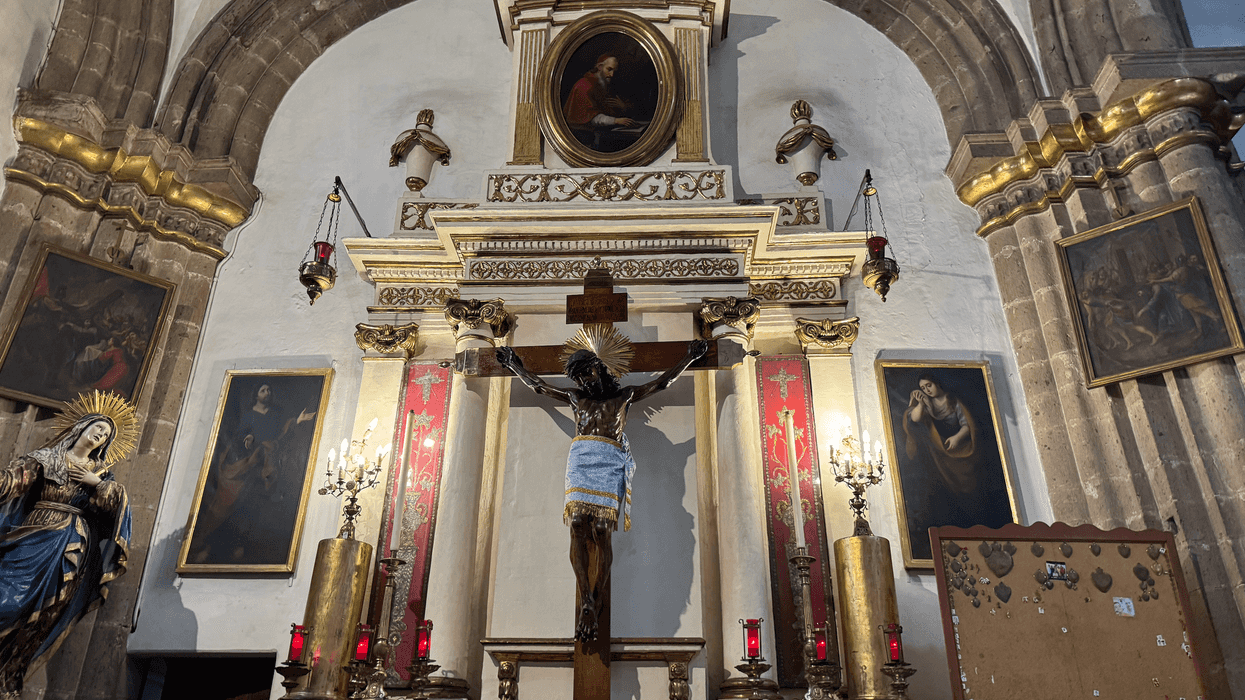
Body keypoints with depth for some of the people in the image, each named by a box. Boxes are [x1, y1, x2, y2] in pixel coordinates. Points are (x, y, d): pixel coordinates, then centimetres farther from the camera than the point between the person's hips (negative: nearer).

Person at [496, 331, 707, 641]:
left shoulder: (624, 396, 22)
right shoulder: (575, 398, 28)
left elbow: (661, 383, 24)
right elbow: (537, 385, 38)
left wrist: (690, 357, 23)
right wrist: (513, 363, 46)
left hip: (608, 462, -2)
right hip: (579, 459, 2)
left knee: (600, 531, -12)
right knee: (577, 528, -14)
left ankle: (595, 601, -6)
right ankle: (587, 601, -14)